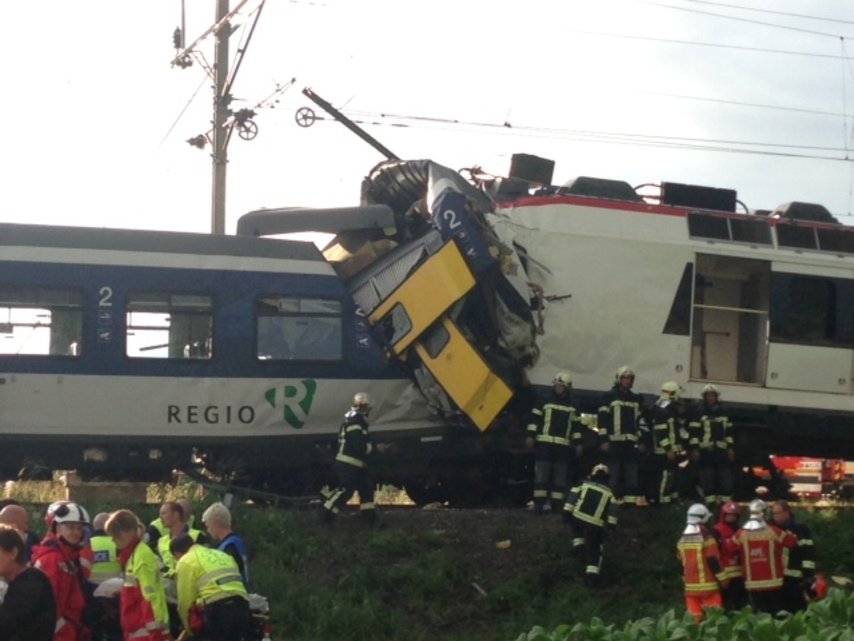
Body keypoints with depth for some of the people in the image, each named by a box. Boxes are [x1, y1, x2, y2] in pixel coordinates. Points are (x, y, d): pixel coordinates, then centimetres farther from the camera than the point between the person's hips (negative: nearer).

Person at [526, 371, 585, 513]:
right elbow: (534, 419, 3)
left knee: (560, 476, 2)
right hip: (544, 443, -3)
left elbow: (576, 426, 15)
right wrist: (530, 436, -7)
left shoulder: (572, 408, 14)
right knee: (541, 473, -7)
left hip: (563, 445, 3)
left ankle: (557, 503, 4)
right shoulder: (545, 403, 6)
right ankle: (539, 503, -8)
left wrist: (578, 443, 9)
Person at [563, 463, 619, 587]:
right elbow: (612, 508, 2)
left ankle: (578, 543, 19)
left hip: (578, 518, 1)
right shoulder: (608, 492, 12)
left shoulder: (584, 484, 12)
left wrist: (567, 511, -3)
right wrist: (611, 523, -1)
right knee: (594, 549, 7)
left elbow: (573, 496, 1)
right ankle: (592, 573, -8)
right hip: (595, 525, -1)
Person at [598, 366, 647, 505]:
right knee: (614, 474, -7)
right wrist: (604, 440, -12)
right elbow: (603, 419, -5)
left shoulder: (636, 399, 18)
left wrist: (641, 441, 14)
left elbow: (640, 421, 21)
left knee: (632, 476, 2)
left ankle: (631, 502, 4)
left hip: (631, 442, 5)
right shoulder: (609, 396, 1)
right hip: (615, 441, -5)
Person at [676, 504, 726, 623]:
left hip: (690, 587, 6)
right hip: (707, 586, -6)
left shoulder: (683, 539, 10)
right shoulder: (706, 536, -11)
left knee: (695, 619, 7)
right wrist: (722, 578, -4)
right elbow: (713, 560, -13)